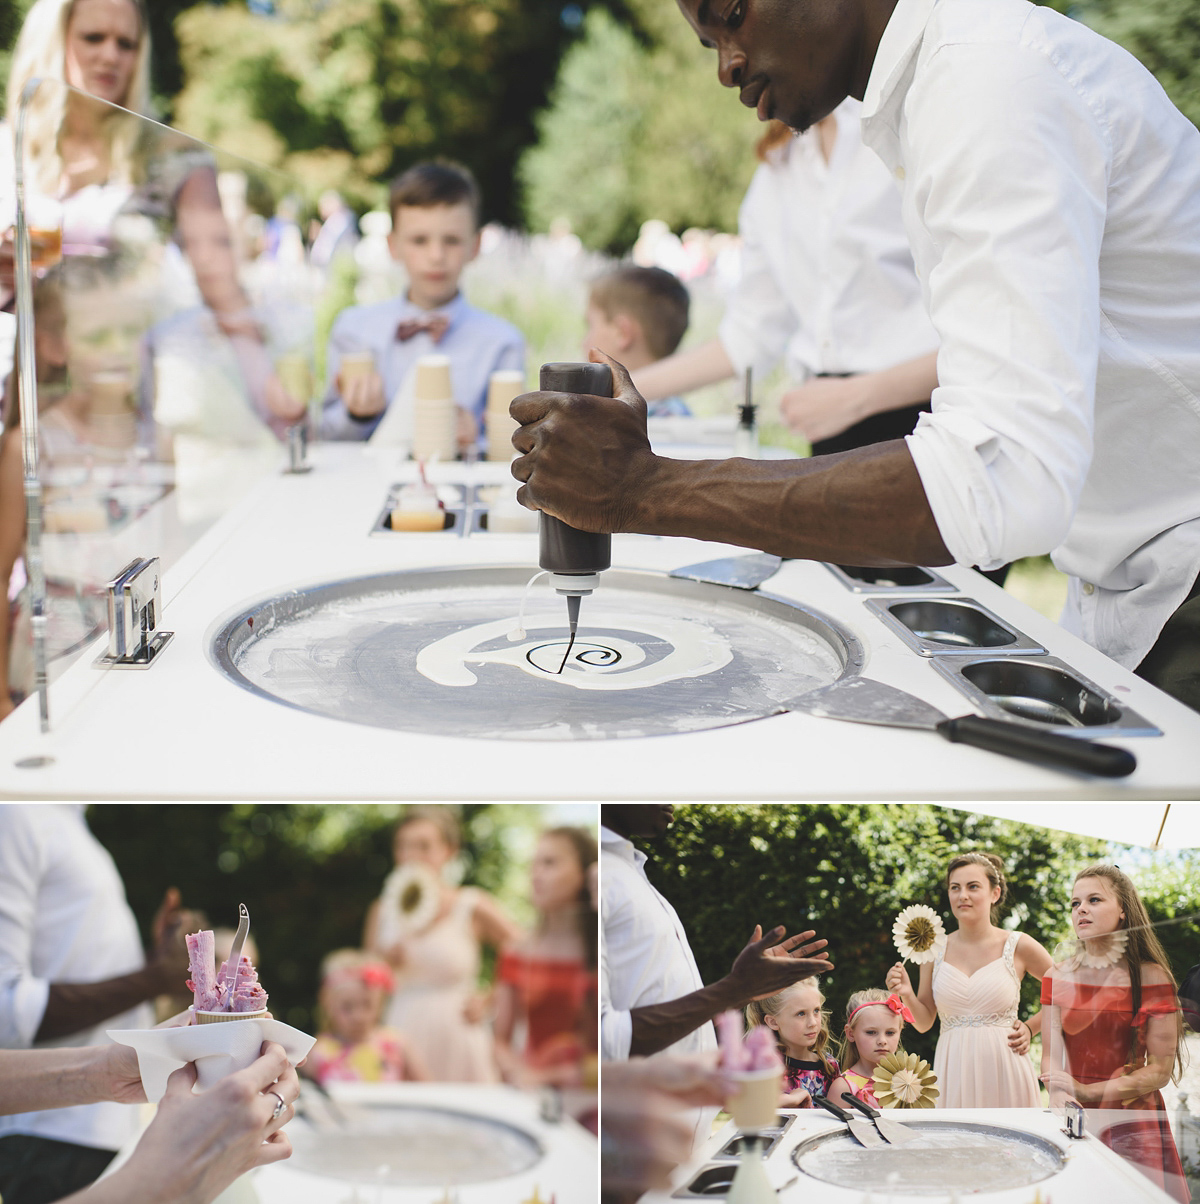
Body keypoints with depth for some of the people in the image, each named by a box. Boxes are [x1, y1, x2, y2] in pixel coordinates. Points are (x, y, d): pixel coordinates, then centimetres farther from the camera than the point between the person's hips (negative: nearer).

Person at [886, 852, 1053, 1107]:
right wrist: (907, 995, -7)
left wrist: (1029, 1028, 7)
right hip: (954, 1074, 2)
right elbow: (924, 1023, 11)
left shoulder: (1018, 946, 0)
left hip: (1003, 1072, -1)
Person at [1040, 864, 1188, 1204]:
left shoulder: (1151, 976, -8)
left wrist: (1088, 1091, -18)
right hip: (1075, 1123, 3)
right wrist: (1061, 1099, -22)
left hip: (1132, 1123, -2)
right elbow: (1050, 1057, -1)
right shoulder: (1059, 976, 2)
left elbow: (1161, 1069, -10)